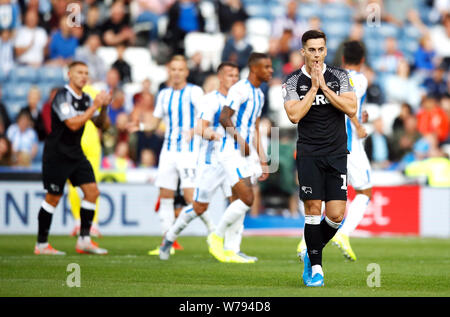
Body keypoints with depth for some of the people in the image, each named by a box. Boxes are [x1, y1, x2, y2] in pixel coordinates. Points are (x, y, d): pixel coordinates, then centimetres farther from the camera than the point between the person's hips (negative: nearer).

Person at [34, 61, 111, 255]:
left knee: (92, 191, -3)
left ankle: (84, 240, 2)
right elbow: (73, 124, -24)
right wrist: (94, 106, -22)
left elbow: (99, 122, 15)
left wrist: (104, 107, -4)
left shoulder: (86, 99, 10)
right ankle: (41, 244, 7)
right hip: (57, 154, -8)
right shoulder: (62, 97, -15)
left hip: (76, 154, 8)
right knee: (53, 198, -2)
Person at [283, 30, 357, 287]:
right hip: (309, 154, -1)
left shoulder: (340, 76, 4)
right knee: (313, 208, -8)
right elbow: (294, 115, -12)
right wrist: (313, 87, -13)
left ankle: (313, 253, 20)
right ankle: (315, 267, 4)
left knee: (336, 214, -5)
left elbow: (351, 109, -8)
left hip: (336, 153, 1)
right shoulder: (293, 82, 1)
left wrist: (324, 87, -12)